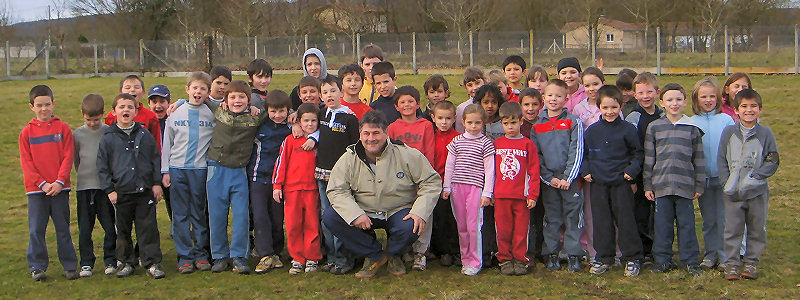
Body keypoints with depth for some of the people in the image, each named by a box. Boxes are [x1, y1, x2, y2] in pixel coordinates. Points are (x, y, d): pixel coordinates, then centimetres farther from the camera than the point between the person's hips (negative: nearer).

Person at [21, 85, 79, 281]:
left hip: (59, 187, 0)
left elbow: (68, 157, -1)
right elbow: (26, 162, 1)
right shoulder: (27, 132, 5)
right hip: (36, 189, 1)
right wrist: (42, 183, -10)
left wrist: (59, 181, -12)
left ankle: (69, 265, 14)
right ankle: (37, 267, 12)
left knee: (63, 228, 5)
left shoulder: (63, 128, 3)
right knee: (36, 229, 1)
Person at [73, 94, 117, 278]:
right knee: (84, 228, 3)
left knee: (110, 226, 1)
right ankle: (86, 263, 12)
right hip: (84, 187, 1)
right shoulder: (77, 134, 3)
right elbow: (74, 159, 13)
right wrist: (84, 176, 8)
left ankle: (110, 261, 13)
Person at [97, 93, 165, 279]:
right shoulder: (108, 138, 2)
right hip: (121, 192, 0)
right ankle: (126, 262, 22)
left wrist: (156, 183, 4)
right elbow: (102, 166, 3)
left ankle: (152, 262, 7)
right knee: (122, 229, 8)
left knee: (148, 227, 0)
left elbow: (155, 159, 10)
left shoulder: (145, 135, 6)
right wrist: (109, 190, -3)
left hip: (145, 191, 0)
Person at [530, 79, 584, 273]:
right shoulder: (536, 126, 8)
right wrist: (549, 178, -4)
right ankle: (552, 255, 14)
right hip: (548, 180, 2)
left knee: (573, 216, 1)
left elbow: (577, 152, -4)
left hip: (570, 179, -2)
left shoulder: (573, 122, 2)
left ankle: (573, 255, 8)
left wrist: (567, 178, -11)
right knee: (551, 218, 6)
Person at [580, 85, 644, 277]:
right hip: (598, 183, 3)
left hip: (621, 182, -2)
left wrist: (632, 170, -6)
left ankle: (632, 258, 12)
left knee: (625, 220, 1)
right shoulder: (591, 131, 6)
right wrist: (585, 171, 2)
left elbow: (638, 153, 7)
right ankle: (604, 258, 18)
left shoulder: (628, 129, -1)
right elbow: (584, 153, 16)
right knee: (601, 222, 7)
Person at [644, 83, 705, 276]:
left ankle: (691, 261, 14)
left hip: (685, 185, 0)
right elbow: (649, 158, 7)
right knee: (662, 223, 4)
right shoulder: (654, 127, 6)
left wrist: (699, 186, 6)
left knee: (686, 223, 4)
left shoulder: (692, 128, 6)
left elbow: (699, 159, 8)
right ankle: (663, 260, 15)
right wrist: (647, 185, 4)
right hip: (661, 184, 0)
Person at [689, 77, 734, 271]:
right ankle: (711, 254, 20)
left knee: (724, 219, 0)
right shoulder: (692, 122, 3)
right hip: (703, 178, 1)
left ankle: (726, 256, 10)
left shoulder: (726, 120, 0)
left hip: (724, 177, -1)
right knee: (708, 220, 10)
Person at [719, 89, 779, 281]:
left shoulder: (765, 133, 0)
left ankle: (751, 262, 21)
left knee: (757, 229, 8)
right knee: (732, 229, 4)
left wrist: (755, 178, -13)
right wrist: (727, 182, -7)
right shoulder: (728, 132, 3)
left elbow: (773, 162, -1)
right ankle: (731, 263, 12)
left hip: (757, 191, 0)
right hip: (733, 192, 0)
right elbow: (721, 159, 5)